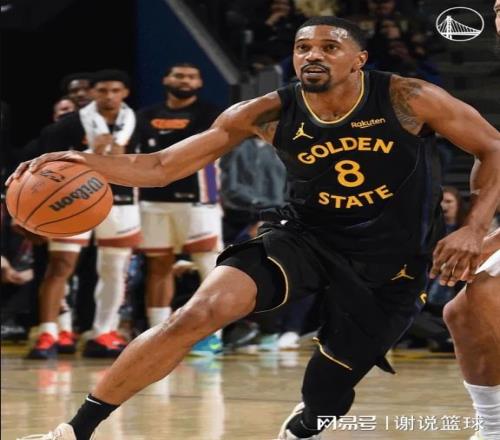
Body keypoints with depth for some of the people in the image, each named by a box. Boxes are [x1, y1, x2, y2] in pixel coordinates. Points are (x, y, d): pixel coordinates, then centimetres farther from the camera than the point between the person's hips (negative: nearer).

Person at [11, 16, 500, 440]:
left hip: (391, 264, -1)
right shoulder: (268, 115, -12)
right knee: (200, 312, -22)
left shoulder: (408, 100, -17)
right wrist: (80, 162, -28)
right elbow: (161, 166, -11)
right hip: (304, 236, 1)